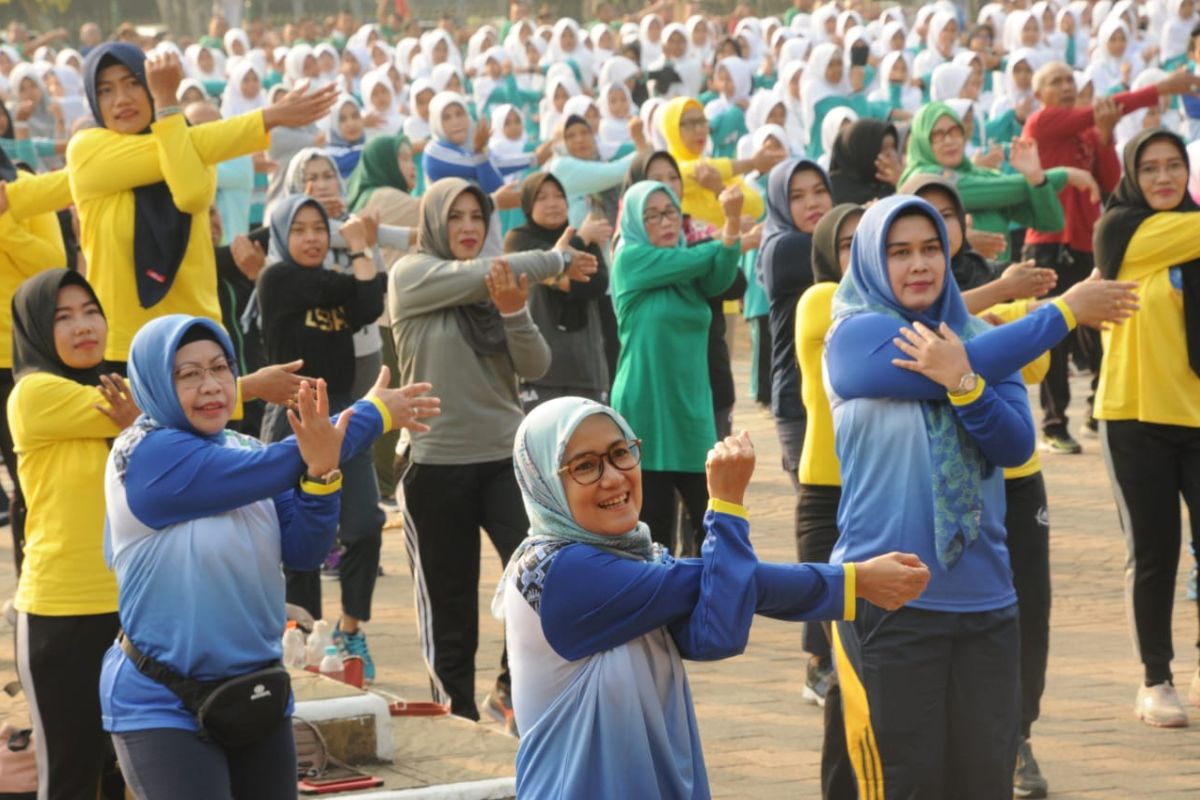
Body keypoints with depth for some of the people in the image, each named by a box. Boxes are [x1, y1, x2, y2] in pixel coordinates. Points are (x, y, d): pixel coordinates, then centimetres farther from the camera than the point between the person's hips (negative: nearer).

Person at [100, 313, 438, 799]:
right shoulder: (148, 455, -16)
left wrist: (321, 470, -24)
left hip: (257, 696, 6)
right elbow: (273, 469, -20)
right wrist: (375, 414, -10)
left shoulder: (244, 452, 3)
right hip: (163, 707, -6)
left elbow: (303, 551, -5)